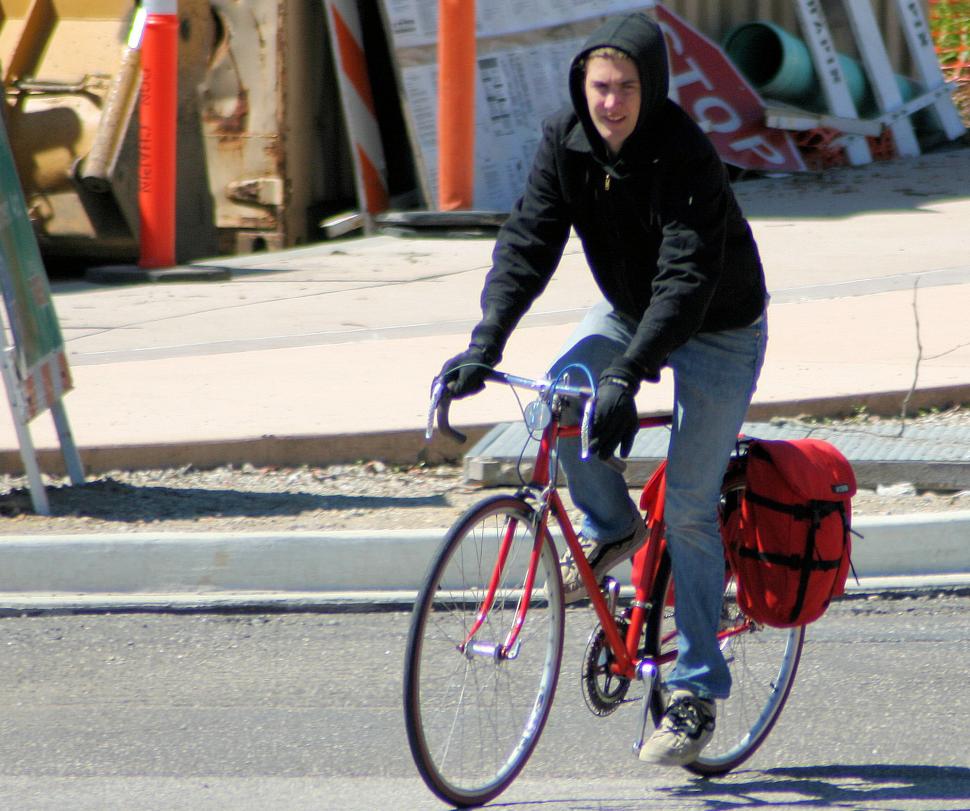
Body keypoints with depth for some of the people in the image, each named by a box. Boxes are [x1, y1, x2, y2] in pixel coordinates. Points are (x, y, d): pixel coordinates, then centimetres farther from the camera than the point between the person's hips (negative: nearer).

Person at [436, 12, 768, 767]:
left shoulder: (687, 158, -31)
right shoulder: (566, 144, -14)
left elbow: (686, 278, -38)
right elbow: (526, 245, -17)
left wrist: (628, 375, -49)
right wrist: (484, 345, -31)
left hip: (717, 330, -6)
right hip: (627, 309, 6)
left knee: (689, 507, -10)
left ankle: (695, 692, -3)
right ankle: (611, 527, 4)